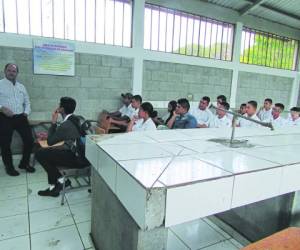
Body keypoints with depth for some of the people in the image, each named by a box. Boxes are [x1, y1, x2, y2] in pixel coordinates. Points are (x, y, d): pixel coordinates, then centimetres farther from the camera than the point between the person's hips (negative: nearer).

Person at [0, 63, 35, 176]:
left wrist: (26, 113, 3)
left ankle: (24, 163, 20)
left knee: (29, 140, 1)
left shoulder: (21, 86, 15)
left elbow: (27, 102, 18)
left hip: (20, 117, 4)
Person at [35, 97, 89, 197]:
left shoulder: (65, 125, -21)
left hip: (78, 159, -9)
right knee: (49, 152, 23)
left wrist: (53, 122, -6)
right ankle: (53, 188, 20)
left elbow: (50, 142, -7)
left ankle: (61, 180, 7)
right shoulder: (75, 119, 7)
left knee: (40, 154, -3)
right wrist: (48, 135, 17)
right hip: (83, 155, 9)